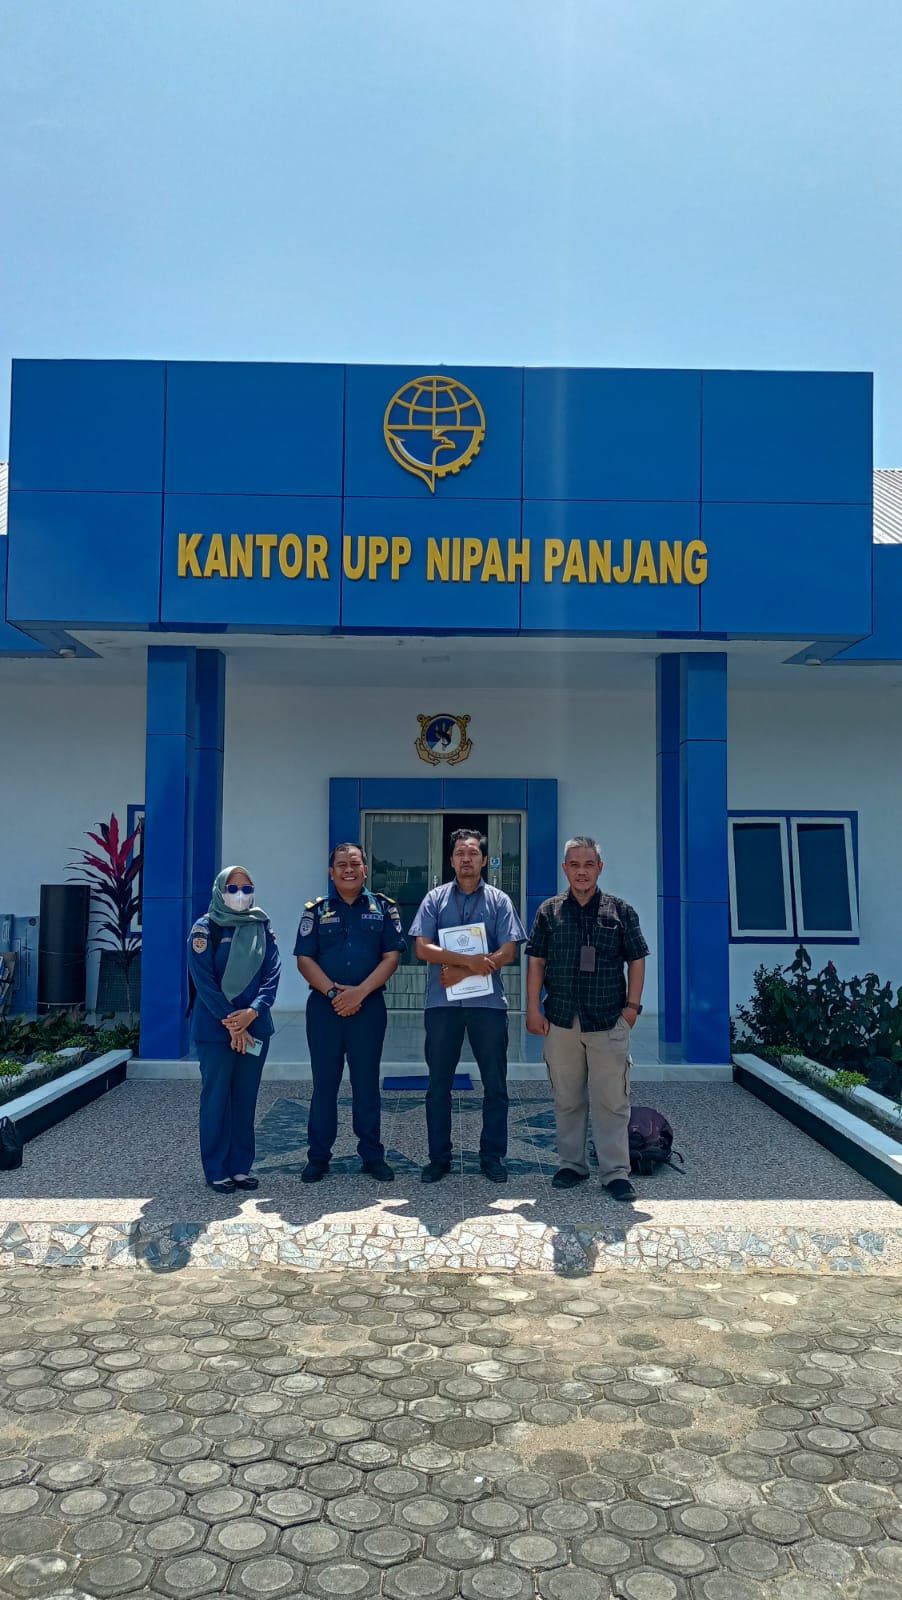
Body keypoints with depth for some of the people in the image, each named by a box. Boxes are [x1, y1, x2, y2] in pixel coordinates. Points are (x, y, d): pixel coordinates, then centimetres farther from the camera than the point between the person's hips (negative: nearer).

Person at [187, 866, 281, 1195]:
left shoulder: (262, 928, 8)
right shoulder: (205, 928, -3)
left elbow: (272, 973, -1)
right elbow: (204, 980, -10)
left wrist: (252, 1012, -17)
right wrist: (230, 1023, -16)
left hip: (255, 1028, 4)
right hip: (215, 1029, -4)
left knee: (246, 1098, 8)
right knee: (216, 1098, 1)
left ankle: (241, 1167, 18)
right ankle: (216, 1171, 11)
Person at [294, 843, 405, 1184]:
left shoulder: (383, 908, 4)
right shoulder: (316, 910, 6)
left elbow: (391, 956, -3)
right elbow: (304, 960, 0)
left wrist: (360, 992, -13)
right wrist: (333, 992, -13)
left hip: (369, 1007, 0)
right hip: (324, 1007, 1)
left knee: (367, 1083, 7)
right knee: (324, 1083, 6)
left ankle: (373, 1155, 17)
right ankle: (318, 1157, 16)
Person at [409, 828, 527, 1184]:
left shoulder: (499, 901, 5)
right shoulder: (435, 898, 6)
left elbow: (507, 953, -4)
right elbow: (423, 948, -5)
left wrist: (461, 974, -12)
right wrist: (469, 960, -17)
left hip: (488, 1003, 0)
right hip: (442, 1004, 0)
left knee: (495, 1085, 6)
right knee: (438, 1085, 7)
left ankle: (493, 1156, 18)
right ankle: (438, 1158, 18)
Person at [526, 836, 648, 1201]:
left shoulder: (620, 911, 3)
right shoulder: (549, 911, 6)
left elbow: (636, 961, 6)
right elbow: (536, 963, 6)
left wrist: (632, 1006, -2)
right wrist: (533, 1009, 0)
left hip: (609, 1023, -1)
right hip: (561, 1021, 2)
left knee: (612, 1101, 1)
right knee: (567, 1099, 11)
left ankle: (616, 1172, 10)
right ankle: (571, 1164, 23)